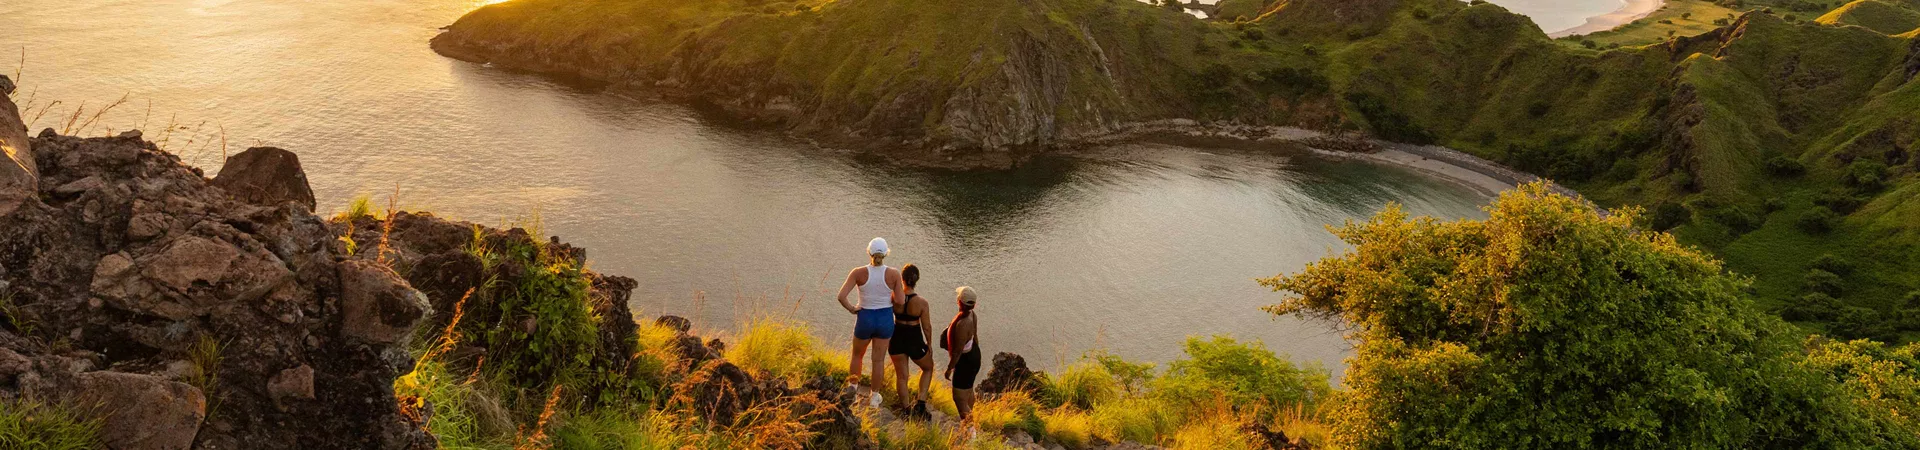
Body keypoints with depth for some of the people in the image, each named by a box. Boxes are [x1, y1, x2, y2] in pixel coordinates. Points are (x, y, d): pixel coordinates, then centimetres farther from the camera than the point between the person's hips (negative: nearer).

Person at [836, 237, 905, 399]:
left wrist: (851, 308, -4)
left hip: (864, 319, 0)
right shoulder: (893, 274, -15)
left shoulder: (859, 273, -17)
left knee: (857, 355, 26)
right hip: (885, 319, 0)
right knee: (879, 360, 16)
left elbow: (841, 296, -22)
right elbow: (900, 301, -11)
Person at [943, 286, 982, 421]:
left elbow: (958, 350, -27)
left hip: (965, 361, -9)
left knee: (959, 398, 4)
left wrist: (949, 368, -15)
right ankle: (969, 419, 51)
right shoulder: (972, 315, -8)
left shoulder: (962, 324, -34)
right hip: (974, 355, 9)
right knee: (968, 390, 30)